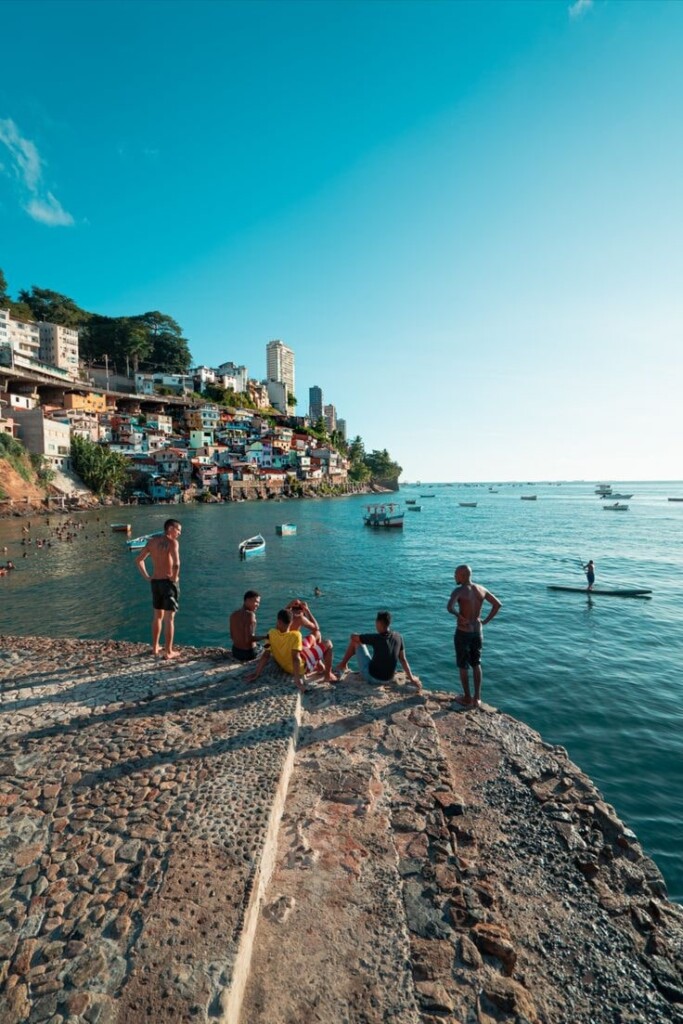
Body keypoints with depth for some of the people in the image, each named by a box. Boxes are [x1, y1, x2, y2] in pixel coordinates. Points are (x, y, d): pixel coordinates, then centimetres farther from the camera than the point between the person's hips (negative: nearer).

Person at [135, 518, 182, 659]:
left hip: (155, 582, 7)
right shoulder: (172, 542, -15)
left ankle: (155, 647, 33)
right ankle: (168, 652, 9)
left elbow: (138, 560, 14)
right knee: (169, 618, 2)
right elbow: (176, 564, -30)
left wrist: (147, 576, 13)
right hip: (168, 582, -7)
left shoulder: (152, 541, 8)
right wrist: (175, 578, -14)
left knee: (157, 616, 21)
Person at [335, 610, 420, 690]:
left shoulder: (376, 638, -23)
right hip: (388, 679, 5)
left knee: (355, 641, 5)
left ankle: (342, 666, 23)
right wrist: (411, 678, 5)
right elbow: (403, 659, -4)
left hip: (371, 676, -5)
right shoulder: (398, 637, -8)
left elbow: (353, 636, -12)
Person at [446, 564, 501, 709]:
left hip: (463, 632, -6)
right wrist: (485, 621, 5)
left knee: (463, 666, 11)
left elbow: (449, 607, -36)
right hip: (477, 631, 6)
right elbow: (498, 604, 6)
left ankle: (467, 698, 21)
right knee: (476, 665, 18)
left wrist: (461, 617, -19)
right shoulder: (481, 589, 0)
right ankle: (477, 698, 25)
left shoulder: (459, 591, -19)